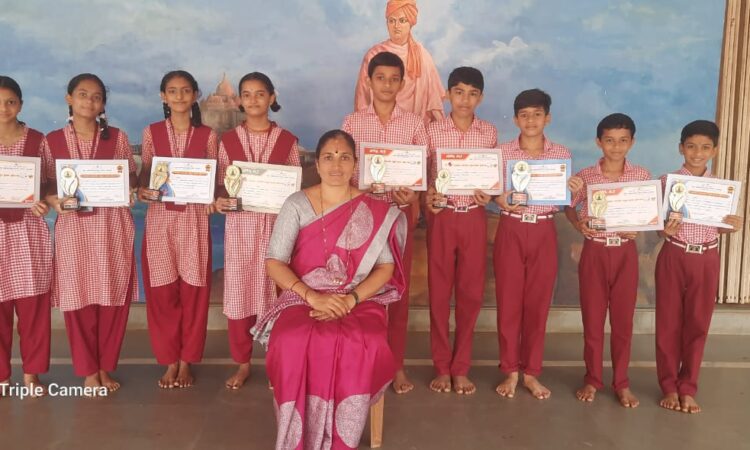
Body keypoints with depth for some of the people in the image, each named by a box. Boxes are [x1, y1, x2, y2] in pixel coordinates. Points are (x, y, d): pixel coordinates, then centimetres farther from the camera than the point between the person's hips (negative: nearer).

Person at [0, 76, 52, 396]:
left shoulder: (38, 141, 2)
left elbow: (49, 184, 5)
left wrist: (42, 202, -15)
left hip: (29, 230, 0)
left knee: (34, 305, 5)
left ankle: (32, 372, 20)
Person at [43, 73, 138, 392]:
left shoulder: (117, 138, 5)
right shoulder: (53, 141, 5)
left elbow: (132, 180, 7)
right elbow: (47, 186, 7)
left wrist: (129, 190, -15)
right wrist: (54, 201, -14)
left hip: (112, 225, 0)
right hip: (73, 227, 0)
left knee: (113, 298, 4)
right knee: (79, 299, 3)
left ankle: (105, 367, 21)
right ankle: (88, 371, 19)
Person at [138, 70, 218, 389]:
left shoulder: (207, 135, 4)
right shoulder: (152, 132, 6)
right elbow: (145, 174, 9)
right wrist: (142, 190, -12)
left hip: (194, 218, 0)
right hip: (160, 217, 1)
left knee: (193, 291, 2)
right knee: (162, 292, 2)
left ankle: (186, 361, 16)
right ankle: (169, 361, 17)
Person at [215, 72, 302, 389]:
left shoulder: (287, 140, 4)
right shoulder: (228, 140, 6)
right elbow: (221, 185, 7)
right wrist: (220, 201, -13)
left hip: (276, 224, -1)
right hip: (240, 224, 1)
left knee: (274, 292, 3)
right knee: (239, 291, 4)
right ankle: (242, 363, 19)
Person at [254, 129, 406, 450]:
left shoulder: (376, 211, 5)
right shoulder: (296, 205, 3)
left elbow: (386, 268, 1)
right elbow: (274, 263, -3)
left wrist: (350, 300, -16)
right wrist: (313, 296, -18)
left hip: (360, 301, 0)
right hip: (304, 298, 0)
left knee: (363, 347, -33)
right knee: (294, 345, -33)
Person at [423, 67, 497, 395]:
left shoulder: (489, 133, 4)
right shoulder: (432, 131, 1)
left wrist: (487, 195, -10)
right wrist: (426, 197, -16)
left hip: (474, 218, 1)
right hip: (441, 217, -1)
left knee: (471, 293, 4)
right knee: (439, 291, 4)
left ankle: (461, 368, 17)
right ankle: (442, 367, 16)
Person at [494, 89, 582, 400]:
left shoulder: (562, 154, 4)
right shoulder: (502, 152, 0)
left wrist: (575, 193, -14)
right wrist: (499, 200, -19)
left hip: (544, 233, 1)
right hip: (511, 231, -1)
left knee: (538, 303, 6)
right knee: (508, 302, 3)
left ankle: (531, 372, 19)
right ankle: (510, 371, 17)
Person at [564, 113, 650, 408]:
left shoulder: (642, 176, -2)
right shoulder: (585, 177, -4)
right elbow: (569, 207, 9)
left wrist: (637, 229, -12)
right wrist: (578, 224, -11)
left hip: (626, 253, 1)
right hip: (594, 252, 0)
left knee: (623, 320, 8)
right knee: (592, 319, 7)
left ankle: (621, 382, 22)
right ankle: (592, 379, 22)